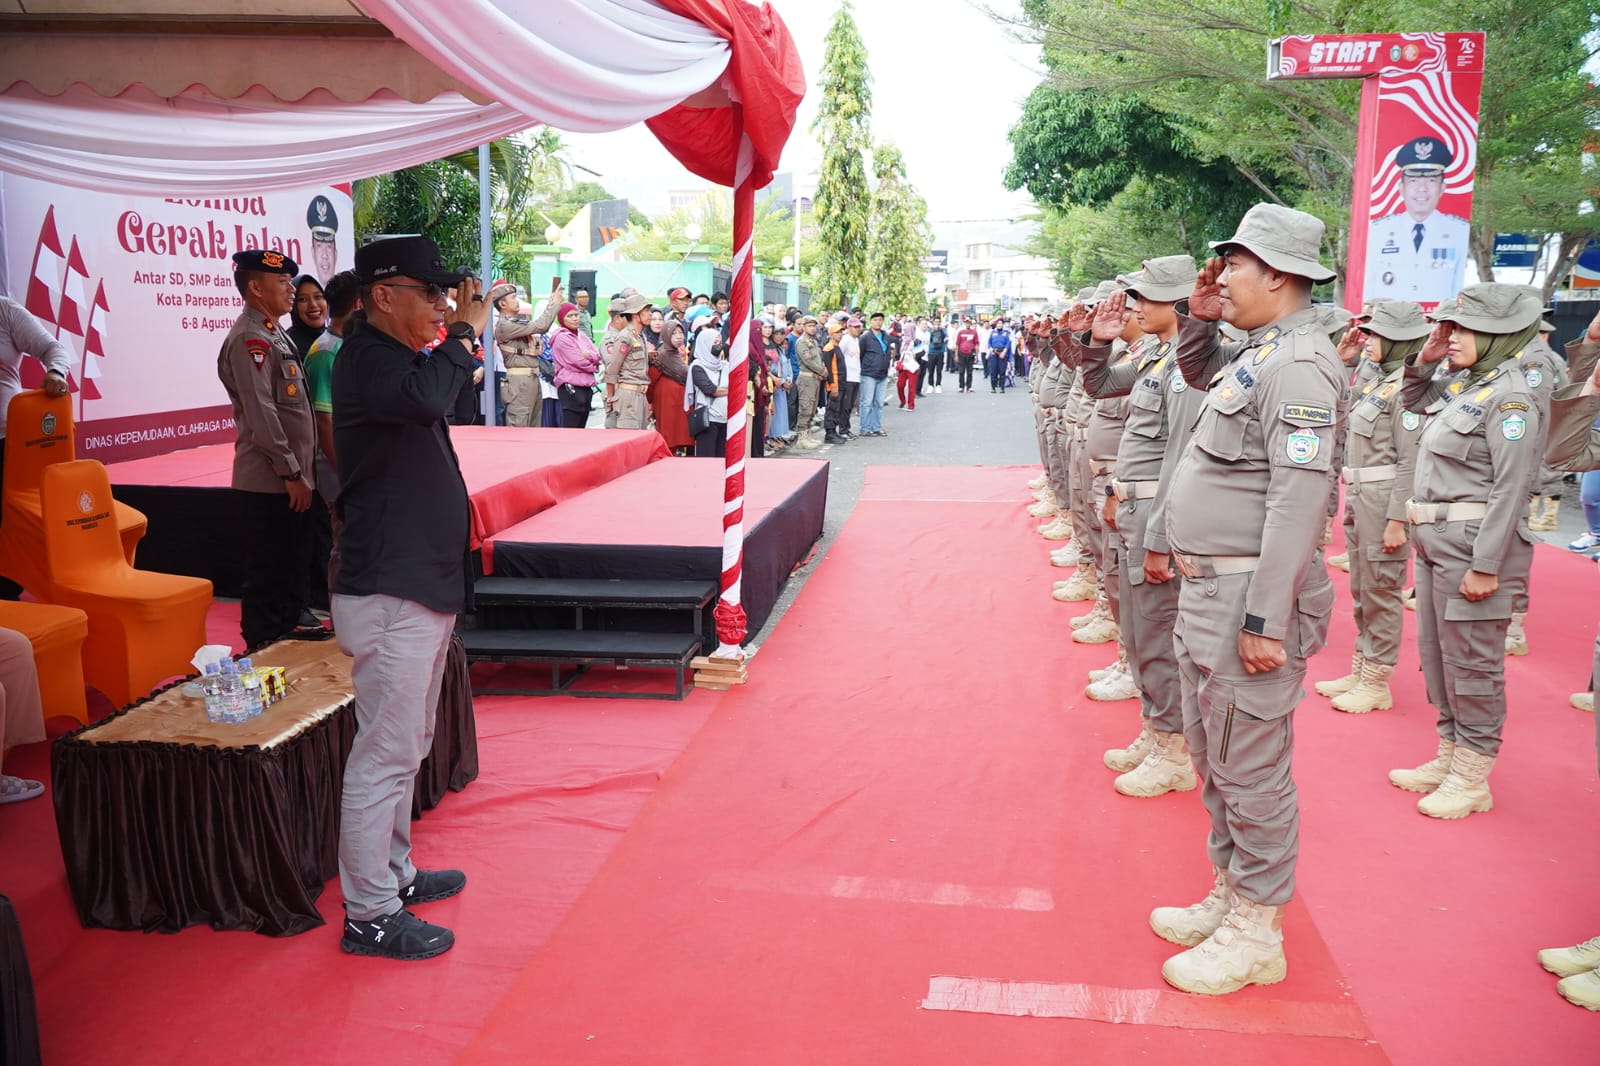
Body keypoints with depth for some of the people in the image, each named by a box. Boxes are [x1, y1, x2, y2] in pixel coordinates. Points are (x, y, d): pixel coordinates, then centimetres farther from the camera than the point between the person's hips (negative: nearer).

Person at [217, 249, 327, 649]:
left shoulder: (275, 334, 17)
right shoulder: (249, 339, -15)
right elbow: (261, 414, -21)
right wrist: (291, 472, -19)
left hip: (291, 480, 10)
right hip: (269, 482, -10)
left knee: (293, 568, 18)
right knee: (268, 574, -1)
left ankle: (290, 627, 30)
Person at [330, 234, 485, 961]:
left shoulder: (394, 356, 17)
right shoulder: (365, 357, -14)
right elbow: (424, 399, -33)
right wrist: (465, 333, -20)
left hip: (422, 582, 11)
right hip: (389, 589, -11)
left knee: (405, 746, 20)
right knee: (385, 752, -5)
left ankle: (395, 873, 34)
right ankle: (370, 915, 4)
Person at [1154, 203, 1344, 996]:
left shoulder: (1298, 366, -18)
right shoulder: (1255, 354, 13)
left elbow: (1297, 502, -24)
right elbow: (1198, 373, 37)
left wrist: (1265, 620, -26)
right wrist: (1198, 318, 16)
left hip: (1249, 600, -10)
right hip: (1205, 593, 10)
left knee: (1250, 768, 1)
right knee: (1213, 757, 20)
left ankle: (1256, 933, 14)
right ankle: (1230, 892, 35)